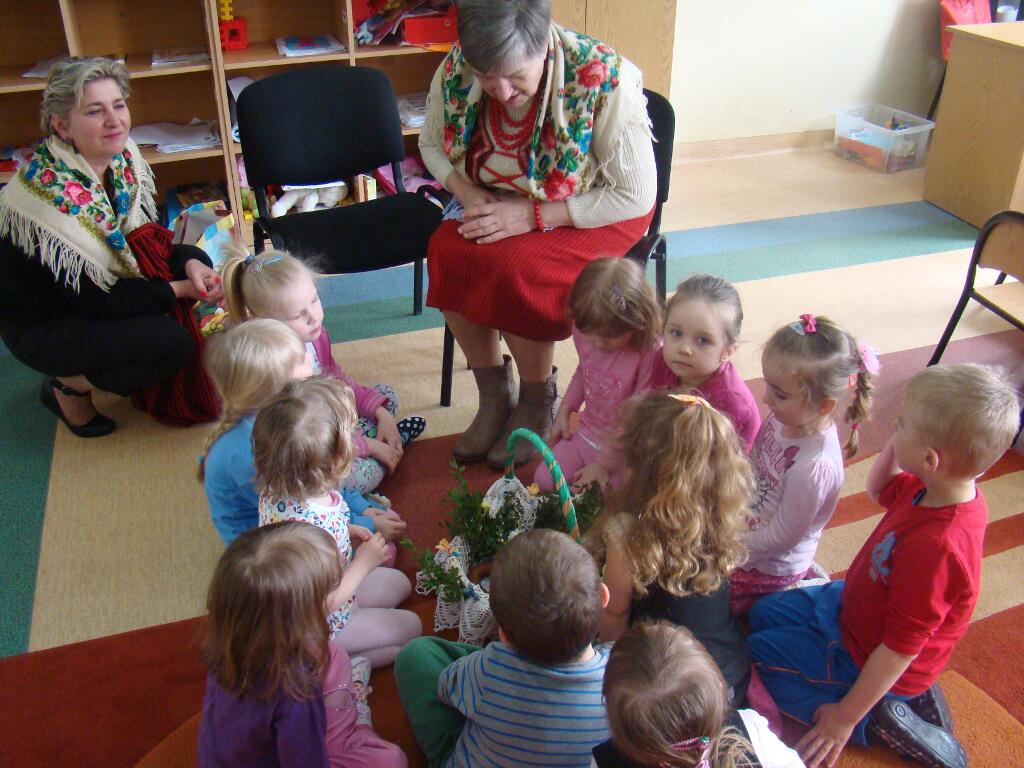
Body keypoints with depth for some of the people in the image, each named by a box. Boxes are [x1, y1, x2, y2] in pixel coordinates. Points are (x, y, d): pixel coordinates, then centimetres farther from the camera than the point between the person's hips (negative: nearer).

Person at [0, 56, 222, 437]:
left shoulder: (122, 158, -10)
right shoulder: (48, 194, -31)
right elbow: (92, 301, -27)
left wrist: (188, 263, -19)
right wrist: (180, 289, -25)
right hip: (41, 326, -8)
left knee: (195, 262, -4)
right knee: (170, 343, -26)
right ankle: (68, 385, 2)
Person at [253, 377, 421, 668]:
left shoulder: (277, 488, -18)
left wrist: (347, 532, -4)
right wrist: (363, 563, -20)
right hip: (316, 627, -8)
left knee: (399, 583, 24)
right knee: (410, 627, 10)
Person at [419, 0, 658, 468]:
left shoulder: (604, 80, -28)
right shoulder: (455, 72, -15)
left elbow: (636, 197, -22)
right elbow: (431, 144, 6)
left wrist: (533, 215, -27)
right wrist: (470, 193, -15)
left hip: (597, 214, -4)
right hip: (502, 204, 5)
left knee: (511, 267, -31)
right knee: (446, 250, -24)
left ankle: (538, 404, -4)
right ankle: (494, 396, -5)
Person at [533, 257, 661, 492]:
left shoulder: (649, 354, -28)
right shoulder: (584, 333, -9)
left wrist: (604, 463, -16)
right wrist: (564, 410, 7)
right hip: (587, 433, 6)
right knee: (543, 480, -2)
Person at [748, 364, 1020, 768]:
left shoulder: (935, 547, -41)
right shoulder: (938, 492, -16)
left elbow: (899, 649, -30)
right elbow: (879, 489, 8)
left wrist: (846, 719, -19)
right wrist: (901, 436, -10)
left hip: (865, 656, -8)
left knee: (756, 655, 4)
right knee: (763, 614, 21)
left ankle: (877, 721, 2)